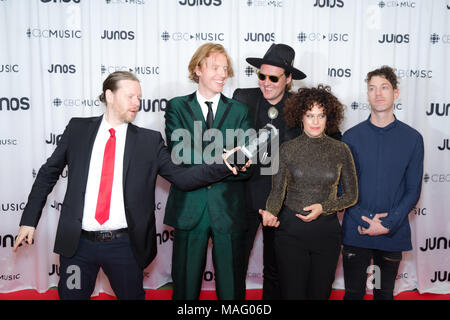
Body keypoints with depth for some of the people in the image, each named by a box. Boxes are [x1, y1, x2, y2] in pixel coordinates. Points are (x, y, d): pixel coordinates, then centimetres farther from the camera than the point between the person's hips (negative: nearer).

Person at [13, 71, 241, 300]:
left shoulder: (149, 140, 0)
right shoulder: (78, 129, 3)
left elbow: (182, 177, -5)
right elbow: (48, 173, 9)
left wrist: (224, 166, -17)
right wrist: (29, 219, 5)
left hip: (124, 246, 0)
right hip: (77, 243, 1)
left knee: (132, 295, 13)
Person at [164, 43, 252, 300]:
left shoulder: (239, 111, 8)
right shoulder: (177, 107, 6)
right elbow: (179, 152, -10)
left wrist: (201, 166, -16)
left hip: (228, 210, 1)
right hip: (189, 209, 0)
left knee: (232, 287, 10)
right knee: (186, 282, 12)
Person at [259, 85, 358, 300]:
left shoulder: (340, 150, 0)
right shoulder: (287, 149, -1)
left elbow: (351, 195, 4)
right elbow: (277, 191, -4)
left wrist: (323, 207, -12)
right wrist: (270, 213, -24)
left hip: (326, 231, 1)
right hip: (291, 230, -1)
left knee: (320, 293, 12)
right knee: (292, 293, 4)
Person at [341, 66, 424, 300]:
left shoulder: (412, 138, 0)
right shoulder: (351, 136, 0)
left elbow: (413, 190, -1)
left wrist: (388, 224, -12)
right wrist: (364, 219, -13)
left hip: (393, 234, 1)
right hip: (355, 232, 0)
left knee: (385, 293, 15)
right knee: (353, 293, 9)